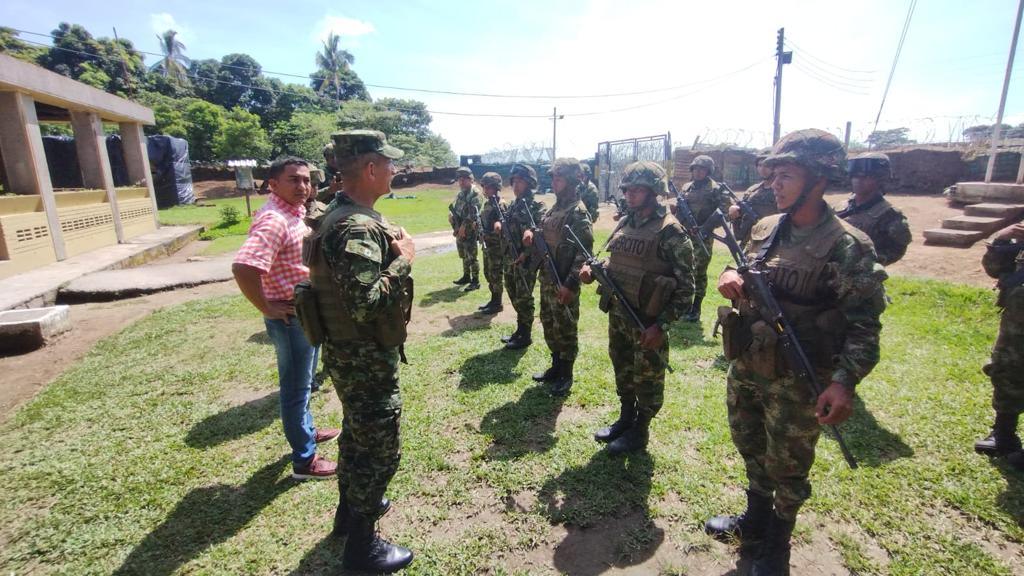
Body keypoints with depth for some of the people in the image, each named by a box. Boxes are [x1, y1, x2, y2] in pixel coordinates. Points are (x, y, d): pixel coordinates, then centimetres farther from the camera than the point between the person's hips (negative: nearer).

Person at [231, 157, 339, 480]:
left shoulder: (294, 213, 7)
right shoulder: (274, 220, -23)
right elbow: (243, 268, -35)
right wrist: (266, 308, -25)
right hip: (291, 317, -9)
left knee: (303, 382, 25)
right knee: (296, 388, 4)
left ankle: (306, 431, 45)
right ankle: (305, 460, 19)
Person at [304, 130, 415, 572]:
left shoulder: (344, 214, 6)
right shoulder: (358, 228, -27)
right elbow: (364, 305, -35)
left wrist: (390, 246, 5)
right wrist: (402, 259, -22)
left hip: (351, 354, 10)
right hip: (366, 359, -10)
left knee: (357, 435, 26)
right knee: (380, 450, 6)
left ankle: (350, 508, 48)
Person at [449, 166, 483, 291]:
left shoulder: (476, 194, -13)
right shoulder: (460, 194, 15)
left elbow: (473, 214, -20)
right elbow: (454, 208, 22)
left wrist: (464, 226, -22)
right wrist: (451, 215, 1)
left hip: (470, 231, -9)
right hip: (460, 230, 9)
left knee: (471, 257, -5)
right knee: (464, 256, 18)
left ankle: (475, 281, 2)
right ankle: (466, 276, 31)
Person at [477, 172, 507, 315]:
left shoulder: (501, 204, -15)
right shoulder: (488, 203, 12)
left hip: (496, 245, -9)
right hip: (487, 244, 9)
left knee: (495, 275, -1)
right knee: (488, 273, 16)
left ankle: (497, 304, 11)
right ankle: (493, 299, 29)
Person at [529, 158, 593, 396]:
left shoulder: (578, 212, -15)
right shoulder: (554, 208, 12)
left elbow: (584, 252, -20)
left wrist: (570, 284, -24)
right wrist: (532, 235, 0)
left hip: (563, 283, -9)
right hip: (546, 279, 9)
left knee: (565, 329, 4)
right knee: (549, 325, 18)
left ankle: (566, 375, 19)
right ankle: (556, 367, 34)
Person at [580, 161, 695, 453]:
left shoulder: (670, 231, -17)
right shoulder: (624, 223, 5)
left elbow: (685, 288, -16)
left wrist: (661, 325, -22)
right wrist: (592, 270, -2)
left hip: (647, 322, -7)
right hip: (617, 315, 7)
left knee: (647, 379, 11)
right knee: (623, 371, 22)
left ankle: (639, 432, 30)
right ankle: (625, 419, 42)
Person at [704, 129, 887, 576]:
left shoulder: (847, 246, -16)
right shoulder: (764, 228, 2)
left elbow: (863, 325, -16)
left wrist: (844, 381, -28)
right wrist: (729, 277, -9)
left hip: (796, 382, -6)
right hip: (744, 367, 6)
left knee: (786, 470, 14)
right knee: (752, 453, 24)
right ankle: (754, 523, 49)